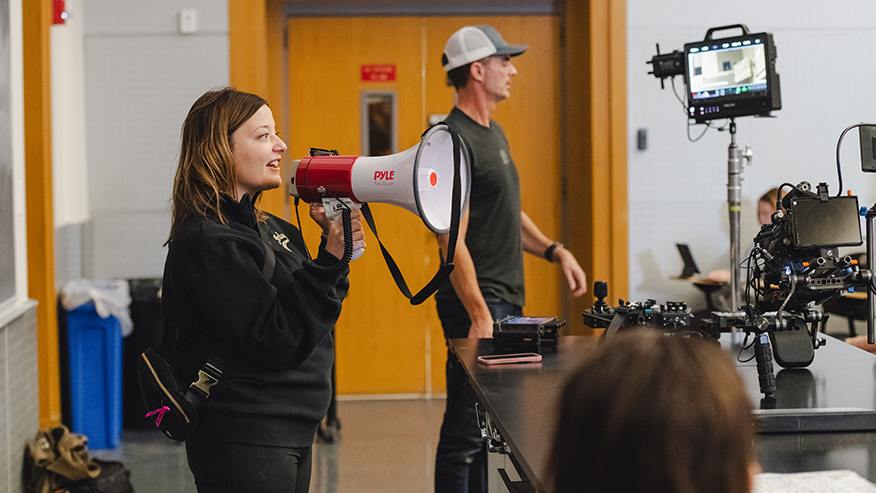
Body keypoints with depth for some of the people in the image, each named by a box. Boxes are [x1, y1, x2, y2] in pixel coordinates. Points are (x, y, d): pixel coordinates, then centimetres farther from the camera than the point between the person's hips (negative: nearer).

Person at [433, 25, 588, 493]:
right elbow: (453, 240, -21)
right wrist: (479, 315, -25)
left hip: (506, 301, 10)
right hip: (477, 304, -10)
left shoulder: (493, 133, 16)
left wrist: (554, 250, 12)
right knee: (466, 429, -6)